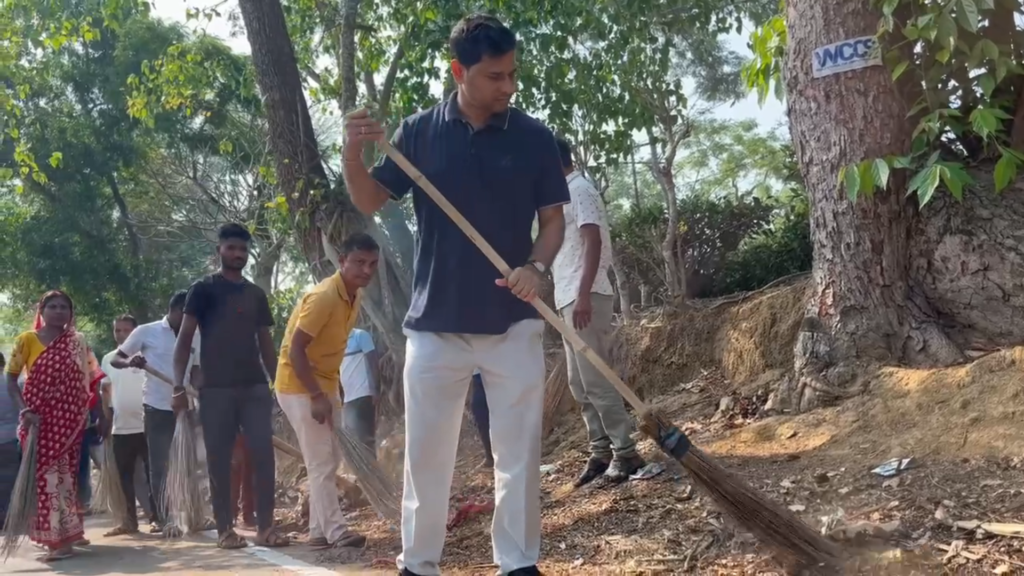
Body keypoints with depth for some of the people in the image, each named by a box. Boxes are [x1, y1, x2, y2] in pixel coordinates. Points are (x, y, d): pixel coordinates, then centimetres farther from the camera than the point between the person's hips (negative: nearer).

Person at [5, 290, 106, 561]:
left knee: (67, 473, 10)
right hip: (39, 418, -2)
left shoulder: (78, 342, 6)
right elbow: (11, 379, -1)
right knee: (46, 474, -5)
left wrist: (101, 415, 6)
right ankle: (58, 537, -3)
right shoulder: (27, 340, -1)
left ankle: (68, 533, 21)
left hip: (70, 417, 2)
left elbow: (91, 381, 9)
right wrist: (24, 410, -14)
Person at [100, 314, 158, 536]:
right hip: (120, 429, 5)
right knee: (125, 476, 9)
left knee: (151, 474, 0)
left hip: (146, 426, -5)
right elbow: (105, 390, 15)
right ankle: (130, 520, 17)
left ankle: (157, 516, 7)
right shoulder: (108, 359, 9)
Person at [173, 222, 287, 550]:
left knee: (264, 454, -3)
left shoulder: (256, 294, 15)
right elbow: (184, 339, -2)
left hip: (255, 386, 4)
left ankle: (265, 527, 3)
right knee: (219, 460, 0)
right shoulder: (204, 289, 2)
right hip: (216, 388, -4)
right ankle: (225, 529, 8)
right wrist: (178, 386, -11)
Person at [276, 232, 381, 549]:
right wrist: (316, 396, -25)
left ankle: (320, 530, 18)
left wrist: (329, 391, 13)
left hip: (325, 385, 9)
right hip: (299, 387, -9)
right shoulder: (323, 297, -24)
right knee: (321, 463, -8)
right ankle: (336, 531, -3)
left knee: (329, 460, 11)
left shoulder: (354, 296, 4)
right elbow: (295, 349, -25)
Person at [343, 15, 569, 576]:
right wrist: (352, 154, -17)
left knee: (518, 454, 5)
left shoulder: (534, 139, 0)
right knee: (425, 454, 9)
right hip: (435, 323, 0)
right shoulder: (419, 132, 0)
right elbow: (369, 201, 3)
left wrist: (536, 266, -15)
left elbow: (553, 218, 4)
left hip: (513, 324, 0)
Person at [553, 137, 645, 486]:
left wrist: (583, 295, -26)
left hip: (585, 298, -10)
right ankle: (601, 451, 15)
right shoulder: (567, 194, 20)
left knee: (596, 381, -9)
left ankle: (625, 452, -4)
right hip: (570, 299, 10)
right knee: (580, 383, 10)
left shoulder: (580, 190, -8)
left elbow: (593, 242, -18)